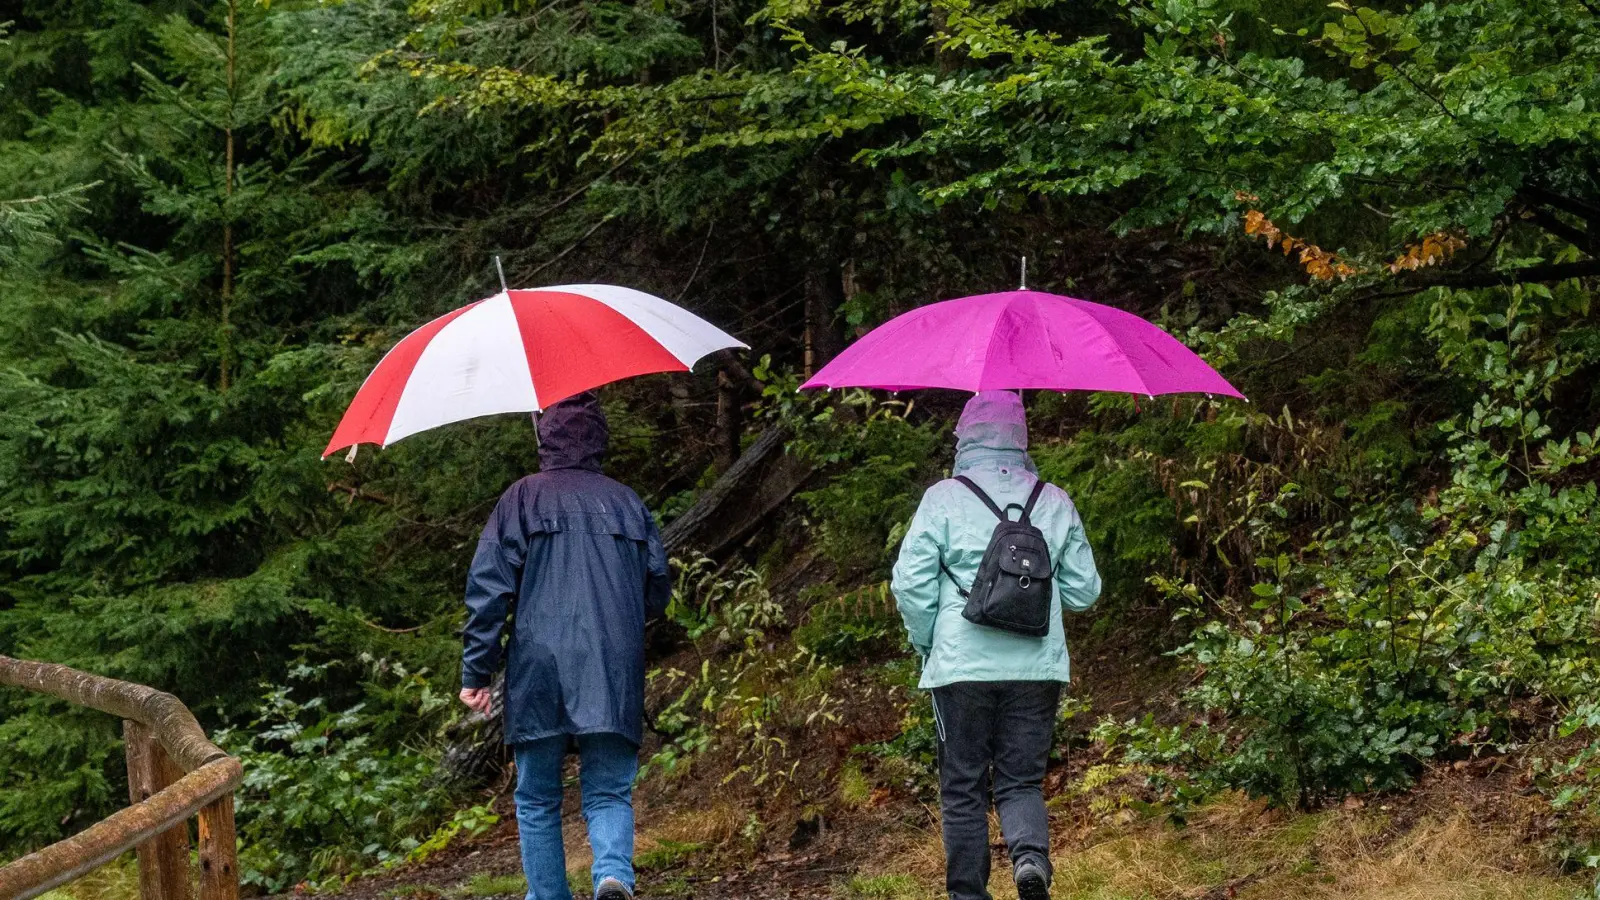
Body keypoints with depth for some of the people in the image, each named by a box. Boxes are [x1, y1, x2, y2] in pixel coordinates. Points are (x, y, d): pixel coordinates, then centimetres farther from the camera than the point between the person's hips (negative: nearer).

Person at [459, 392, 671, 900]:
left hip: (538, 672, -1)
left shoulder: (522, 500, 3)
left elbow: (488, 588, -3)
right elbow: (657, 595, 14)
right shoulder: (626, 503, 11)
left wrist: (476, 672, 0)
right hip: (613, 679, 2)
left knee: (537, 800, 10)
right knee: (609, 792, 4)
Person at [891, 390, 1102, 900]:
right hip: (1036, 668, 2)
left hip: (962, 667, -2)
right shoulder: (1055, 503, 7)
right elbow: (1084, 591, 11)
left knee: (963, 790, 8)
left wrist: (926, 643, 9)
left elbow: (910, 582, -6)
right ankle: (1031, 853, -19)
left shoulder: (943, 499, -2)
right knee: (1021, 781, 8)